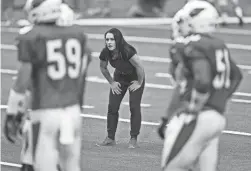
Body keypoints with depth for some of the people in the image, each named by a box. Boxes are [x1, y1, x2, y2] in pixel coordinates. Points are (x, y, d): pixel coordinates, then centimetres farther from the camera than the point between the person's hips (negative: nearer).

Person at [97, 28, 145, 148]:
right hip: (120, 77, 5)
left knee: (134, 107, -10)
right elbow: (103, 68, 2)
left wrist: (139, 83, -19)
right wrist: (112, 82, 2)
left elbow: (139, 67, -28)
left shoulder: (127, 51, -36)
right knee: (112, 107, -1)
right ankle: (110, 138, 8)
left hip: (135, 78, -5)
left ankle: (133, 139, -1)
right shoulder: (105, 53, -19)